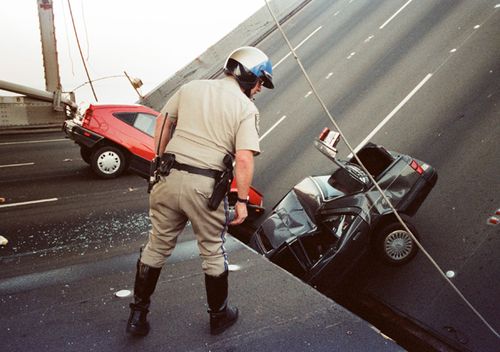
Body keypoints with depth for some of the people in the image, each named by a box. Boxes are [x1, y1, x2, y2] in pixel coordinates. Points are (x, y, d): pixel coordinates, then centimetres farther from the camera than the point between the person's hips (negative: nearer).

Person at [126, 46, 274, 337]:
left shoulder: (192, 87, 9)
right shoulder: (247, 109, -4)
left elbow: (163, 122, 10)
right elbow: (244, 158, -14)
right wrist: (242, 200, -5)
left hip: (169, 178, 4)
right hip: (204, 186, -4)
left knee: (157, 247, 18)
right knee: (213, 252, 16)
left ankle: (138, 315, 28)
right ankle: (219, 315, 34)